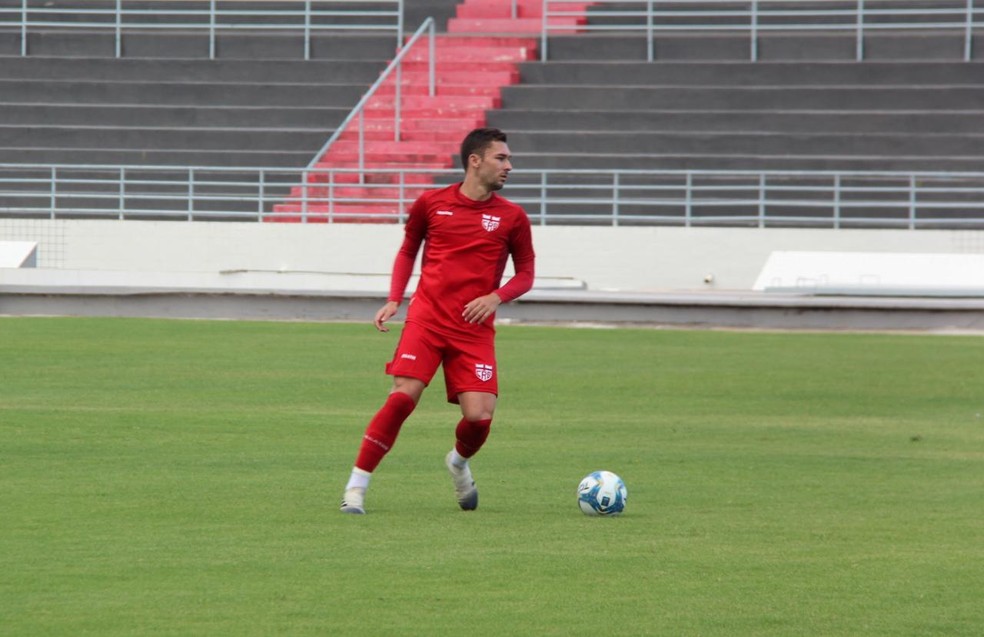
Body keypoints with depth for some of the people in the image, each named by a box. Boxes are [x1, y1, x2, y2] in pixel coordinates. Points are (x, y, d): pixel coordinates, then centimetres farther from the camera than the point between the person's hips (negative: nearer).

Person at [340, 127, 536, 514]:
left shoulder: (512, 217, 5)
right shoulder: (431, 204, 4)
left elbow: (525, 275, 11)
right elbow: (408, 251, 19)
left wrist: (496, 297, -9)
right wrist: (394, 300, 6)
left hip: (475, 328, 1)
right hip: (427, 318, -1)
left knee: (480, 416, -10)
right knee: (404, 396, -18)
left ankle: (459, 463, 28)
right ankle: (356, 487, -10)